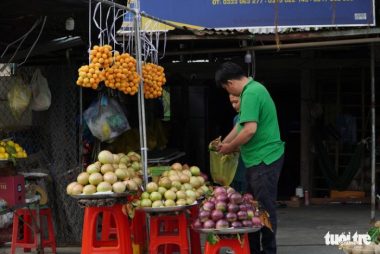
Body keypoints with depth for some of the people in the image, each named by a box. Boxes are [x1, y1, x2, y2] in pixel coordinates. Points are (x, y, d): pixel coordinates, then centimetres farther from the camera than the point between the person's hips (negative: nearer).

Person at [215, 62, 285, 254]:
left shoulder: (251, 94, -19)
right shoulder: (253, 88, 14)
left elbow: (249, 130, -26)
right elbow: (241, 124, 23)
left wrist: (230, 148, -11)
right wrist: (224, 143, 20)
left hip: (264, 160, -11)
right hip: (261, 159, 11)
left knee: (265, 208, -3)